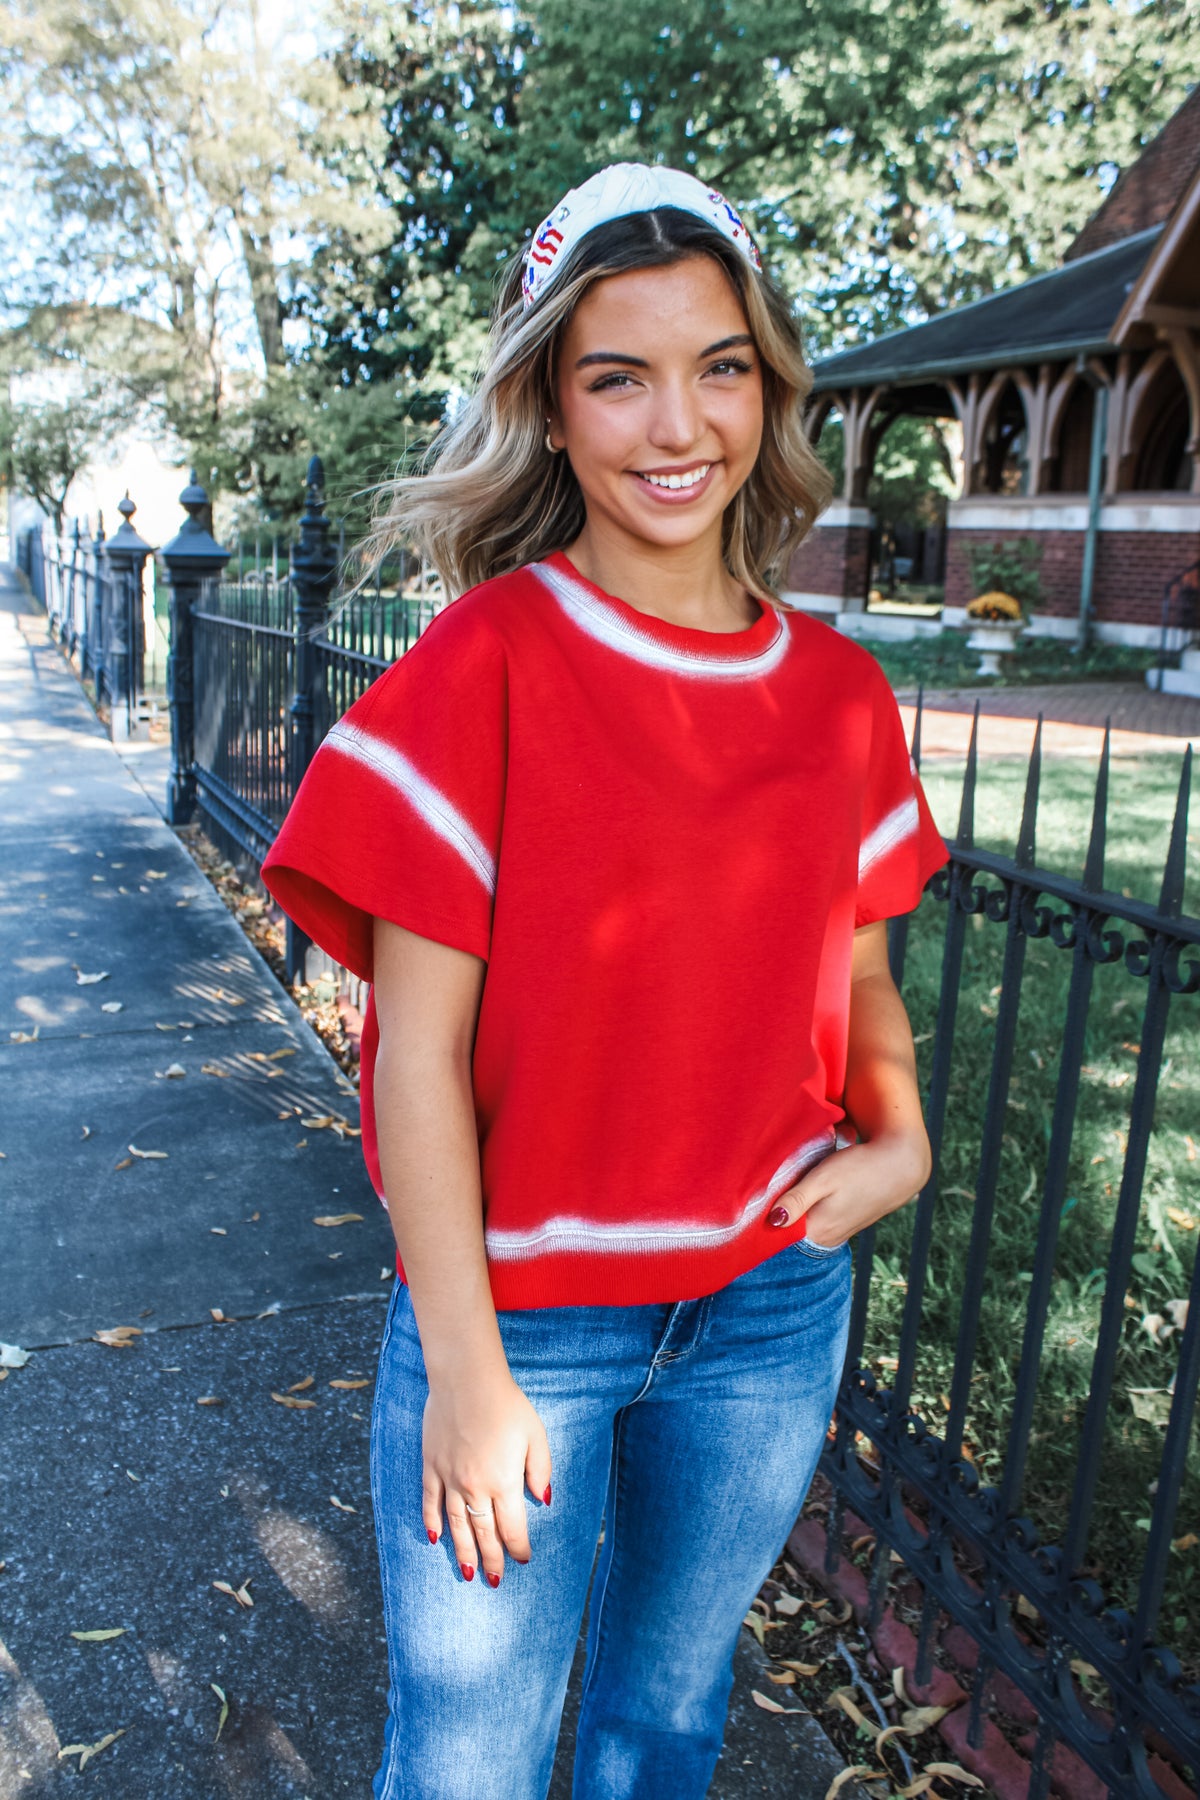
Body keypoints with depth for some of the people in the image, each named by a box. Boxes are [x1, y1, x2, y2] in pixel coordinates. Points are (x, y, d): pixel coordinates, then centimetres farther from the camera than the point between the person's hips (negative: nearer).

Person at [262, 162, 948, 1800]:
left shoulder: (840, 694, -1)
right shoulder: (486, 662, -14)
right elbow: (419, 1045, -14)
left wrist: (900, 1136, -6)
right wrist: (465, 1371, -12)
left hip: (772, 1303, 4)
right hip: (518, 1312, -3)